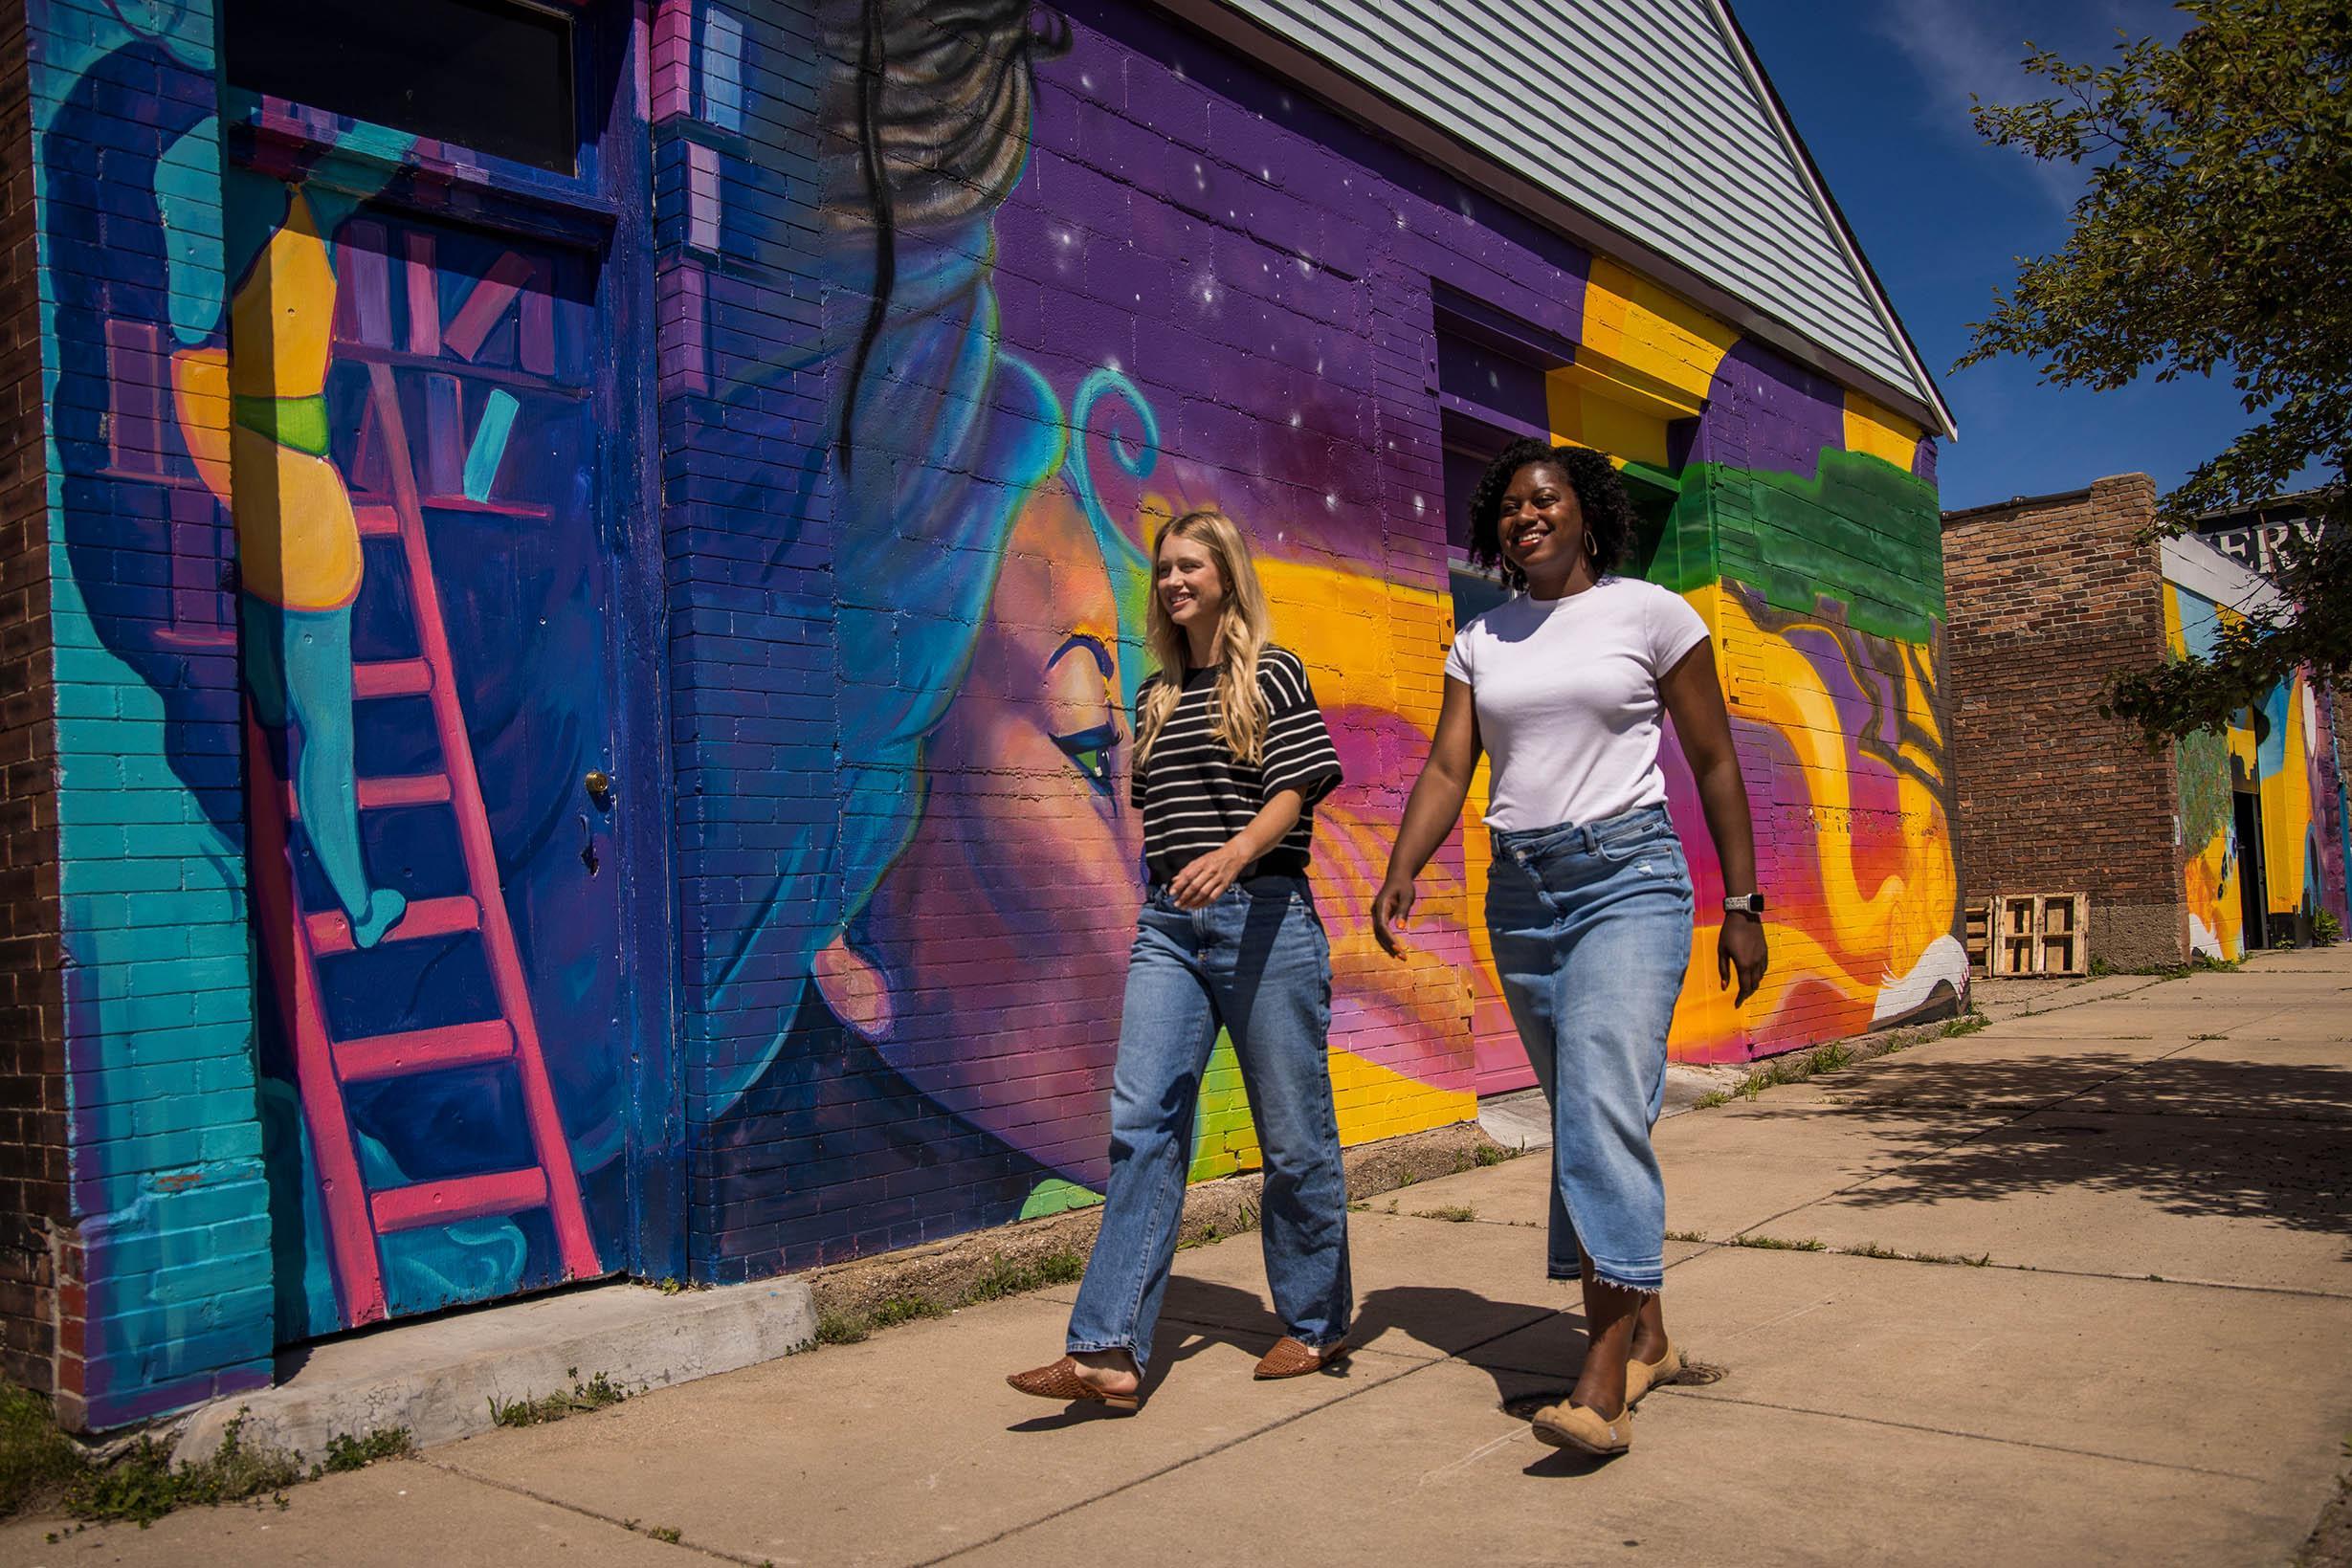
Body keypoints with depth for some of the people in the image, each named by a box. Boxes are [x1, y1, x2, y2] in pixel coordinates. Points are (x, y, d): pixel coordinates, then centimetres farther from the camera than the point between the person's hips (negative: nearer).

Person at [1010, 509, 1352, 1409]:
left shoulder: (1273, 675, 0)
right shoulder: (1156, 694, 16)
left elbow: (1294, 791, -11)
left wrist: (1233, 854, -28)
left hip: (1263, 918, -5)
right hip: (1168, 924, 5)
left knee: (1293, 1131, 5)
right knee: (1141, 1118, -8)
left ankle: (1316, 1325, 22)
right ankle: (1110, 1350, -10)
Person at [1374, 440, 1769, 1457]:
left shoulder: (1649, 613, 1)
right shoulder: (1481, 641, 12)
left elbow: (1714, 763, 3)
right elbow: (1448, 768, 4)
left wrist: (1741, 903, 1)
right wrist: (1401, 873, -13)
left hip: (1628, 876, -5)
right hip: (1521, 889, 5)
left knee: (1604, 1100, -19)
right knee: (1583, 1115, 9)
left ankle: (1603, 1381, -19)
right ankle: (1648, 1337, 24)